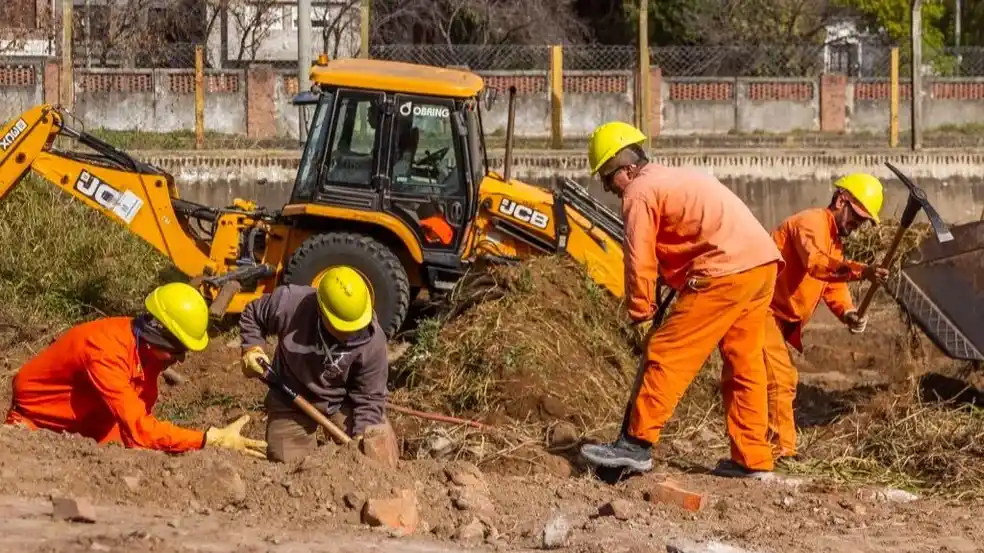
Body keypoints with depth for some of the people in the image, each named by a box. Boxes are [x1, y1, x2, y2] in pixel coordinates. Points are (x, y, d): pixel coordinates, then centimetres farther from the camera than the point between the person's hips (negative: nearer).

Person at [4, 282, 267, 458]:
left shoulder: (148, 349, -11)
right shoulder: (106, 350, -37)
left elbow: (138, 416, -6)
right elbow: (138, 428, -43)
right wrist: (211, 440, -46)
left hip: (85, 421, 7)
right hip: (36, 420, -7)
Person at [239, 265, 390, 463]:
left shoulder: (373, 341, -27)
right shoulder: (290, 304, -28)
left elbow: (369, 397, -18)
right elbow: (252, 315, -5)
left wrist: (362, 436, -29)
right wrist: (252, 348, -19)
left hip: (342, 402, 0)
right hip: (291, 400, 0)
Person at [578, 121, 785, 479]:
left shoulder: (639, 193, -1)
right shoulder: (676, 178, 28)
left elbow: (640, 261, -5)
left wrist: (641, 315, 4)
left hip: (726, 272, -9)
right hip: (763, 264, 9)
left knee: (667, 355, -5)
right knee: (744, 364, 14)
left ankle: (637, 445, -6)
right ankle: (752, 459, 17)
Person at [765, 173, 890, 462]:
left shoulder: (834, 240, 18)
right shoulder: (812, 222, -16)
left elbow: (833, 286, 9)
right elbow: (816, 264, -35)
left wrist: (848, 313, -11)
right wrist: (860, 271, -47)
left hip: (777, 316, 11)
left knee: (783, 380, 17)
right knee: (780, 378, -14)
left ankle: (780, 452, 25)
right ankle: (781, 452, -13)